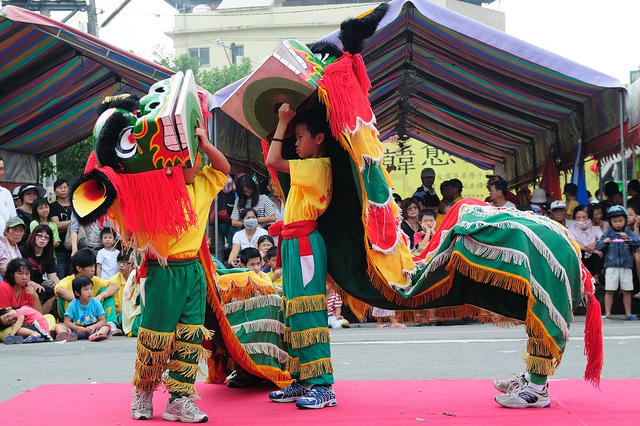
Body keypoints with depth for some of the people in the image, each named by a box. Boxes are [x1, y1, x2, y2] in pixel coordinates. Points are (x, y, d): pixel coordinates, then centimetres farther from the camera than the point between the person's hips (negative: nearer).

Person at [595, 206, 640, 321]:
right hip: (611, 266, -1)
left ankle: (628, 313, 14)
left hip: (626, 266, 1)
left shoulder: (629, 233, 7)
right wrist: (604, 243, -16)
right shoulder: (607, 234, 7)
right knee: (609, 291, -1)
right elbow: (598, 247, 3)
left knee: (627, 291, 5)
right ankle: (607, 314, 4)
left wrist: (628, 238, -20)